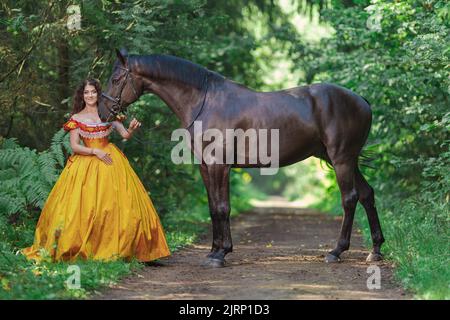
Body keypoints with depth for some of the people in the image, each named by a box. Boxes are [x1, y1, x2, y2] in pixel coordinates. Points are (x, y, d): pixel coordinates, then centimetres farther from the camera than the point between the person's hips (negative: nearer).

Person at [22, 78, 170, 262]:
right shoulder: (77, 118, 4)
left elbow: (125, 135, 2)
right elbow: (74, 146, -1)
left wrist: (132, 129, -20)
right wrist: (95, 151, -13)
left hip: (109, 161, 1)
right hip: (86, 163, -1)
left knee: (115, 203, -6)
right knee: (83, 204, -9)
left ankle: (116, 247, -2)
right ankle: (80, 246, -3)